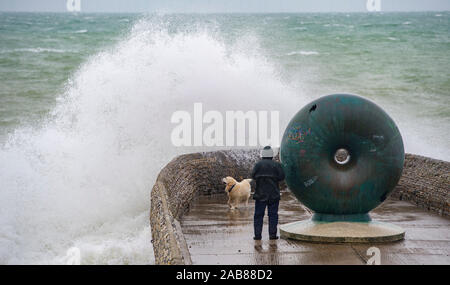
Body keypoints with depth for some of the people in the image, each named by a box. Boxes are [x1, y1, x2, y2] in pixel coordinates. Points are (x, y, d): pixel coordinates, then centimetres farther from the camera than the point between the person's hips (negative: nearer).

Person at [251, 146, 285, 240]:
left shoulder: (258, 164, -2)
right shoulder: (276, 165, -1)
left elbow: (253, 175, -6)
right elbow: (281, 177, -4)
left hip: (260, 194, 0)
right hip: (274, 194, 0)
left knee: (258, 215, 4)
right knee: (273, 214, 5)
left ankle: (257, 234, 0)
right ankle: (272, 234, 2)